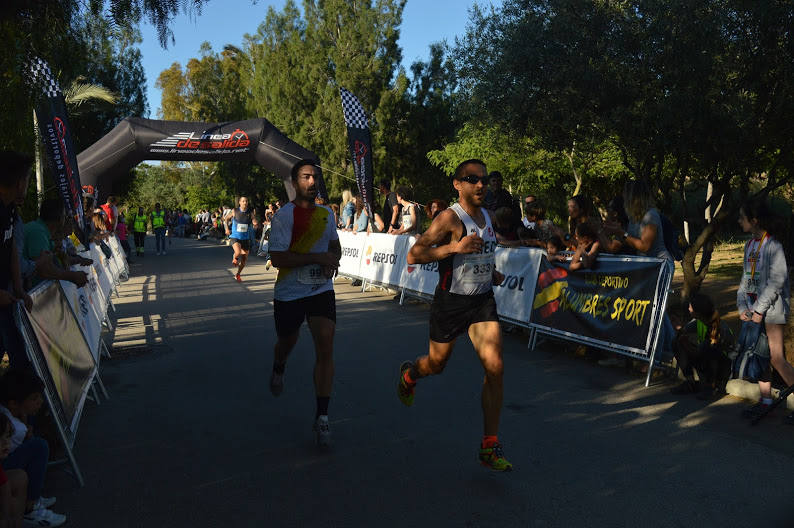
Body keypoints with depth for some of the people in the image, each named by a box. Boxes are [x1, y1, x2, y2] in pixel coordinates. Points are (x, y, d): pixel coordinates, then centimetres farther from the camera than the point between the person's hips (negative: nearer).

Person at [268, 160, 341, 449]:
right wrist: (318, 257, -22)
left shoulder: (326, 213, 7)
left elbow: (335, 245, 23)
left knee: (326, 347, -11)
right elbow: (277, 258, -19)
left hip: (321, 290, 3)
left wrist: (333, 260, -1)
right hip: (289, 293, -3)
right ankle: (278, 369, 57)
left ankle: (322, 418, -4)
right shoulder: (284, 216, -11)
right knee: (287, 342, 18)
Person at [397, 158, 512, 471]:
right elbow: (413, 256, -23)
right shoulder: (450, 219, -16)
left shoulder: (486, 217, 7)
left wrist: (492, 273, 11)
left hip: (482, 300, 5)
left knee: (495, 368, -9)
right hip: (450, 301, -5)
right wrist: (455, 247, -32)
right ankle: (409, 373, 53)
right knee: (436, 365, 14)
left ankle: (490, 448, 1)